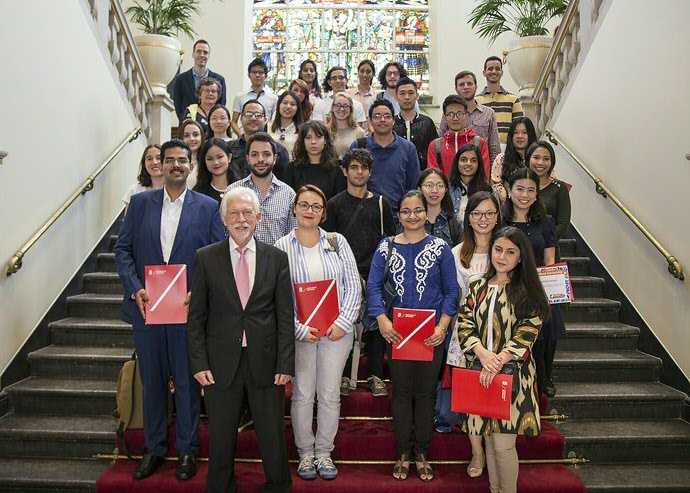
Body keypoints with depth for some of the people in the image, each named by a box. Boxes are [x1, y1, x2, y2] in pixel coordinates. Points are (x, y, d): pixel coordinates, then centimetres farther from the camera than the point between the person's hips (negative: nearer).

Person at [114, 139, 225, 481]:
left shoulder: (207, 207, 0)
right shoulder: (140, 203, 6)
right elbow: (123, 249, 5)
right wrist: (134, 288, -9)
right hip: (146, 308, 2)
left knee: (187, 382, 8)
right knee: (152, 381, 14)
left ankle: (187, 449, 25)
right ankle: (154, 448, 30)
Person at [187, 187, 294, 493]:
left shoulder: (277, 258, 2)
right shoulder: (206, 258, 1)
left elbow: (285, 316, 1)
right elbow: (196, 316, 2)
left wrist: (285, 363, -4)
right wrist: (199, 363, -5)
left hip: (265, 362, 0)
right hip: (221, 363, 0)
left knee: (273, 436, 11)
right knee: (221, 437, 13)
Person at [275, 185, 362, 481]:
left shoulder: (337, 242, 4)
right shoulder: (282, 247, -1)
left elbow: (353, 286, 1)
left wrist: (343, 323, -9)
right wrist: (300, 329, -13)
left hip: (337, 331, 1)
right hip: (299, 332, -1)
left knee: (330, 394, 9)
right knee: (302, 394, 7)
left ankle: (324, 452, 26)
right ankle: (305, 453, 26)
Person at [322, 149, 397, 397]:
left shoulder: (380, 203, 9)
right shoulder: (335, 204, 5)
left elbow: (390, 239, 12)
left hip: (375, 274, 1)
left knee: (375, 324, 3)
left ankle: (375, 376, 15)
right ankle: (345, 376, 15)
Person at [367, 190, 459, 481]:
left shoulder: (440, 248, 0)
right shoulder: (386, 247, 3)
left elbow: (451, 290, -1)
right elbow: (373, 287, -3)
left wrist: (443, 325, -13)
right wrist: (382, 320, -17)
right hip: (396, 332, 1)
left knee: (425, 391, 8)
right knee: (401, 391, 8)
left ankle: (421, 454, 24)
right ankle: (403, 454, 23)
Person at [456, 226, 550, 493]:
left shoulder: (528, 292, -2)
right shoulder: (478, 287, 8)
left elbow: (527, 333, -10)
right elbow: (464, 323, 2)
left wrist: (498, 361, -19)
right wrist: (482, 353, -15)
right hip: (482, 371, 4)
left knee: (503, 442, -4)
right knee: (489, 437, 12)